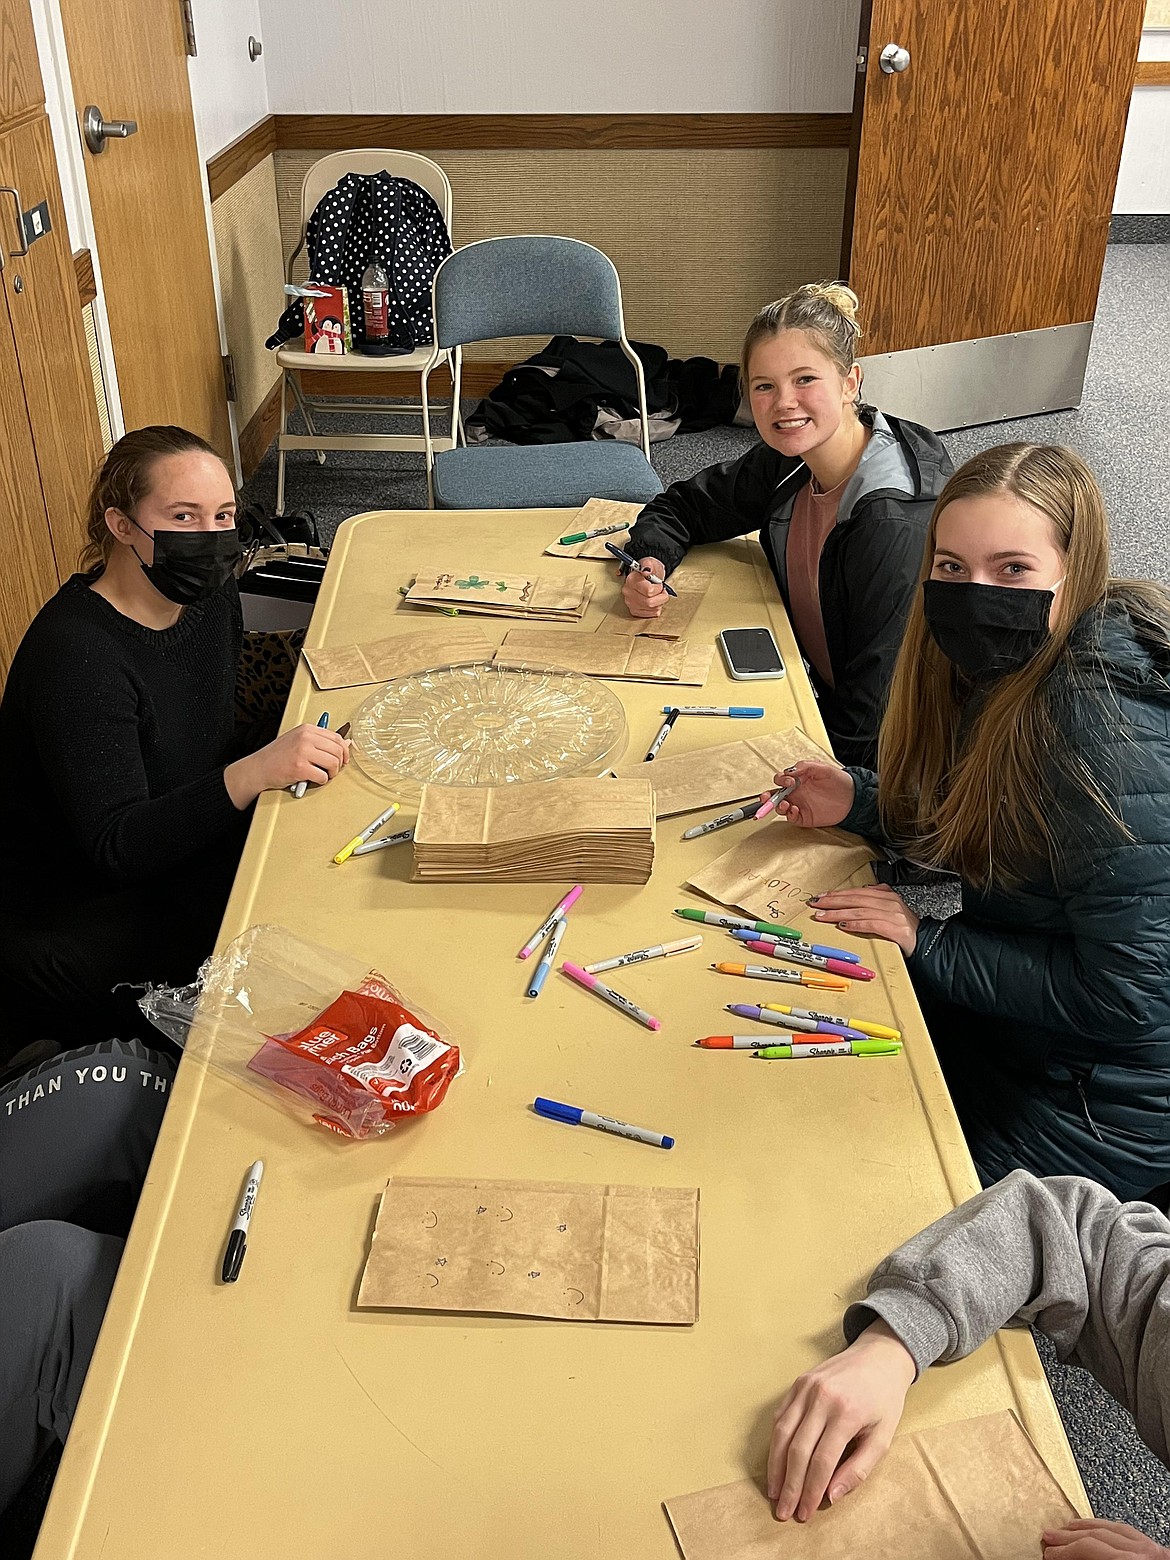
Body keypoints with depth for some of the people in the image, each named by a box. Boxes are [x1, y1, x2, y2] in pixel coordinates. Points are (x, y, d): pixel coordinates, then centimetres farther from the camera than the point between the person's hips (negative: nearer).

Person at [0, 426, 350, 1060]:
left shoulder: (208, 593, -3)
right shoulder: (75, 655, -29)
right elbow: (117, 847, -32)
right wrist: (254, 772, -44)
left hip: (179, 845, 9)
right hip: (70, 922, -8)